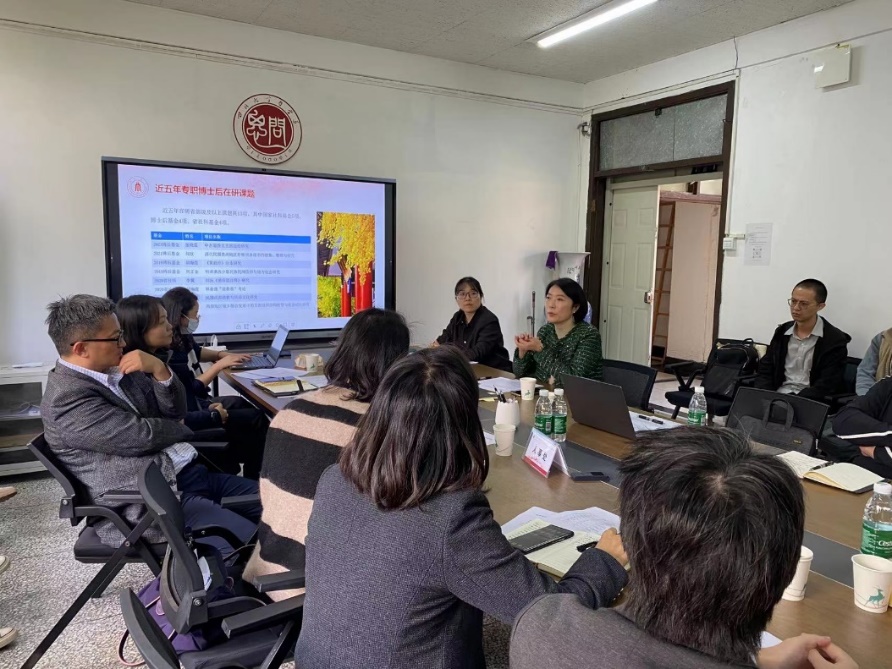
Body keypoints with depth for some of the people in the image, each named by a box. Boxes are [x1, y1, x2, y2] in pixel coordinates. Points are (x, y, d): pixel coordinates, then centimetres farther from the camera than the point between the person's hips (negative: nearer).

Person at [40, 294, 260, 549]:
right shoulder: (66, 400, -14)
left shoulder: (115, 369, 11)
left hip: (191, 473, 9)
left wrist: (159, 369, -6)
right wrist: (179, 430, 3)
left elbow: (176, 411, 12)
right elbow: (143, 437, -18)